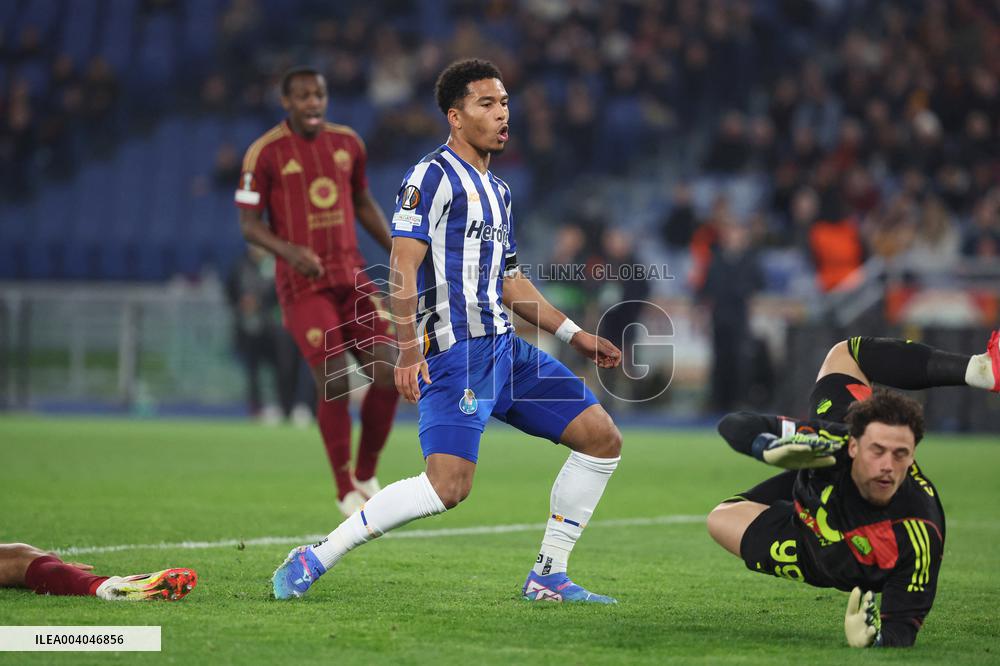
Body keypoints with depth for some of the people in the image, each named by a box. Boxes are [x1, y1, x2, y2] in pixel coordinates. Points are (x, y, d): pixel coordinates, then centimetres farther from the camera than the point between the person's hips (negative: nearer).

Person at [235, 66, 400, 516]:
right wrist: (289, 251, -24)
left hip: (352, 275, 5)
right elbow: (248, 223, -6)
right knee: (334, 382, -13)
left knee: (387, 372, -7)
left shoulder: (347, 142, 10)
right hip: (304, 284, -5)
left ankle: (366, 475, 12)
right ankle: (346, 491, 3)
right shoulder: (265, 153, -6)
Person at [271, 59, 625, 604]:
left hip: (503, 347, 9)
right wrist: (408, 350, -25)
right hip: (452, 352, -9)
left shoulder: (497, 191, 22)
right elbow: (403, 267, -15)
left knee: (603, 439, 4)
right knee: (448, 486, -23)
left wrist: (575, 336, 25)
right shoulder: (434, 176, -6)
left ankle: (548, 577, 10)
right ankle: (312, 561, -14)